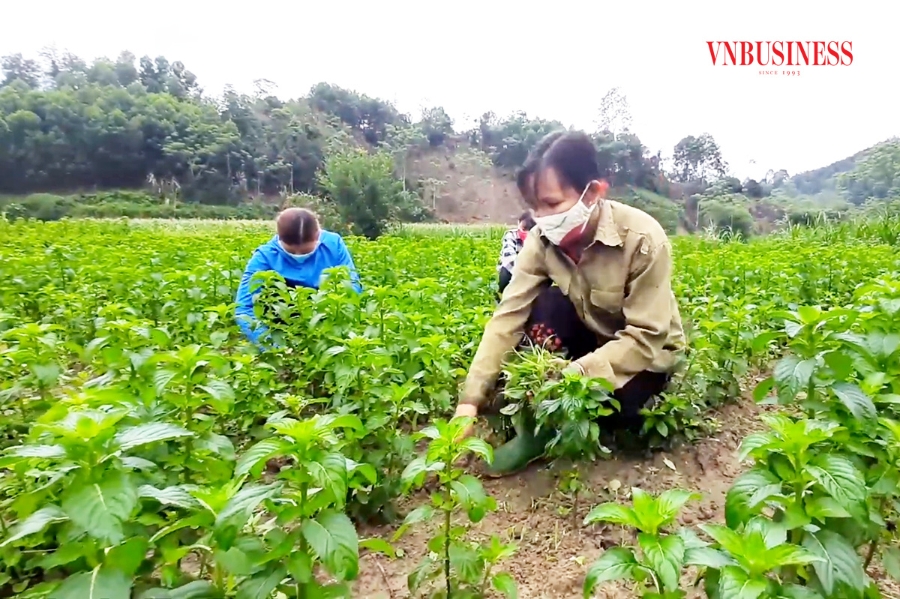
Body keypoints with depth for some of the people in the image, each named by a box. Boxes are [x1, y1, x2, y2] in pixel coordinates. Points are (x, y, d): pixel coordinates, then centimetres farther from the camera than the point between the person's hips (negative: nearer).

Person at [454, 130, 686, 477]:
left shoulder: (643, 239, -29)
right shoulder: (542, 239, -18)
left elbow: (645, 338, -28)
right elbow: (507, 318, -23)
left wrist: (573, 376, -39)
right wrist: (470, 401, -31)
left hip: (645, 352, -3)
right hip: (590, 340, 3)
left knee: (619, 401, -34)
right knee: (548, 302, -27)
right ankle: (536, 427, -13)